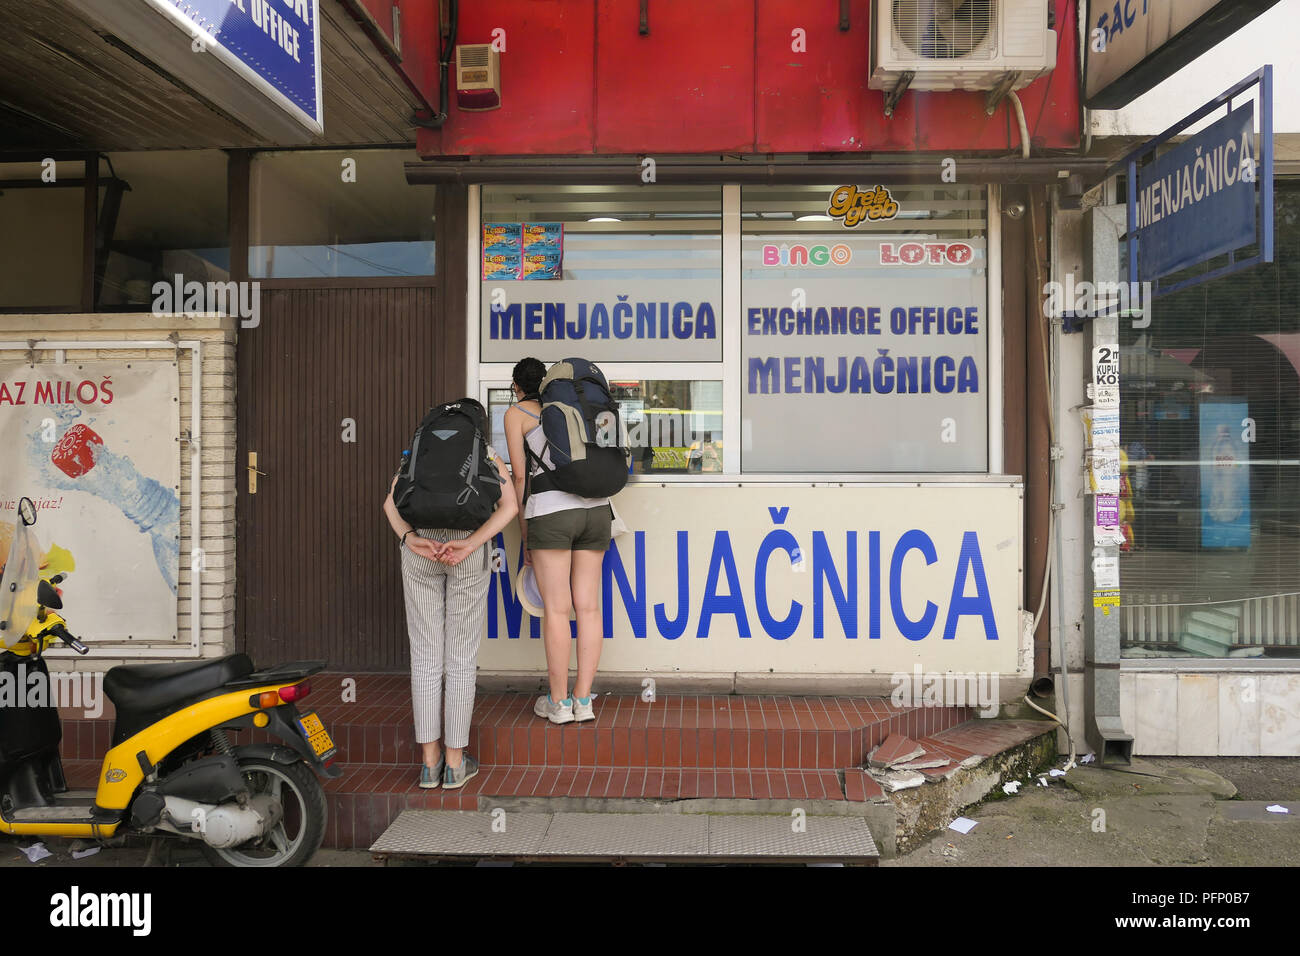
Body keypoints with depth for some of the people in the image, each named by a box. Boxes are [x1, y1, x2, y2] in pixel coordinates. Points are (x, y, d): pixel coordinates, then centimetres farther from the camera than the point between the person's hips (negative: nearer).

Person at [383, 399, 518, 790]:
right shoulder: (489, 456, 17)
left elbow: (391, 501, 4)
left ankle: (430, 761, 13)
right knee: (461, 655, 8)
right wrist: (469, 546, -14)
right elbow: (511, 505, -3)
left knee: (426, 653, 10)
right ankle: (455, 762, 13)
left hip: (420, 547, 2)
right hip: (469, 551, -1)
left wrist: (410, 540, -13)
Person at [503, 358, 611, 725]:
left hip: (551, 511, -5)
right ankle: (583, 700, 9)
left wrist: (525, 536, 10)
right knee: (588, 606, 5)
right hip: (595, 508, 5)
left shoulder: (516, 413, 10)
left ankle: (559, 702, 6)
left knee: (556, 609, 0)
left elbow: (520, 474, 4)